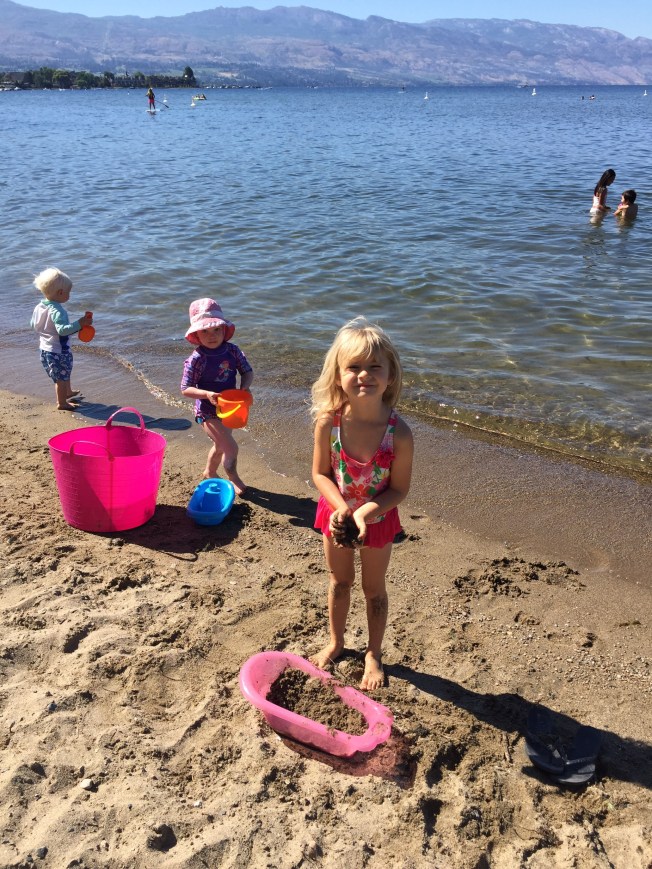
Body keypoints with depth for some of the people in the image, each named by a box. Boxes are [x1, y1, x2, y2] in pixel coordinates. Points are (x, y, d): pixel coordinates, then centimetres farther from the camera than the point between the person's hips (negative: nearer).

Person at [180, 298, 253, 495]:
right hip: (208, 412, -6)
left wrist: (245, 387, -20)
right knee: (231, 448, -12)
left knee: (220, 445, 26)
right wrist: (207, 394, -34)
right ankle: (234, 479, 14)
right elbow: (186, 389, -19)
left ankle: (209, 473, 52)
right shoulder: (197, 359, -21)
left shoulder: (232, 351, -8)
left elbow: (247, 372, 0)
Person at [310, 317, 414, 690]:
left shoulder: (399, 432, -29)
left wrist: (366, 512, -32)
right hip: (337, 513, 2)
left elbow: (399, 489, -19)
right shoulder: (328, 422, -24)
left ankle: (374, 654, 44)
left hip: (378, 518, -2)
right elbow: (321, 473, -13)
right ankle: (336, 642, 51)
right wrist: (341, 508, -27)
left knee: (374, 589, 19)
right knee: (339, 581, 25)